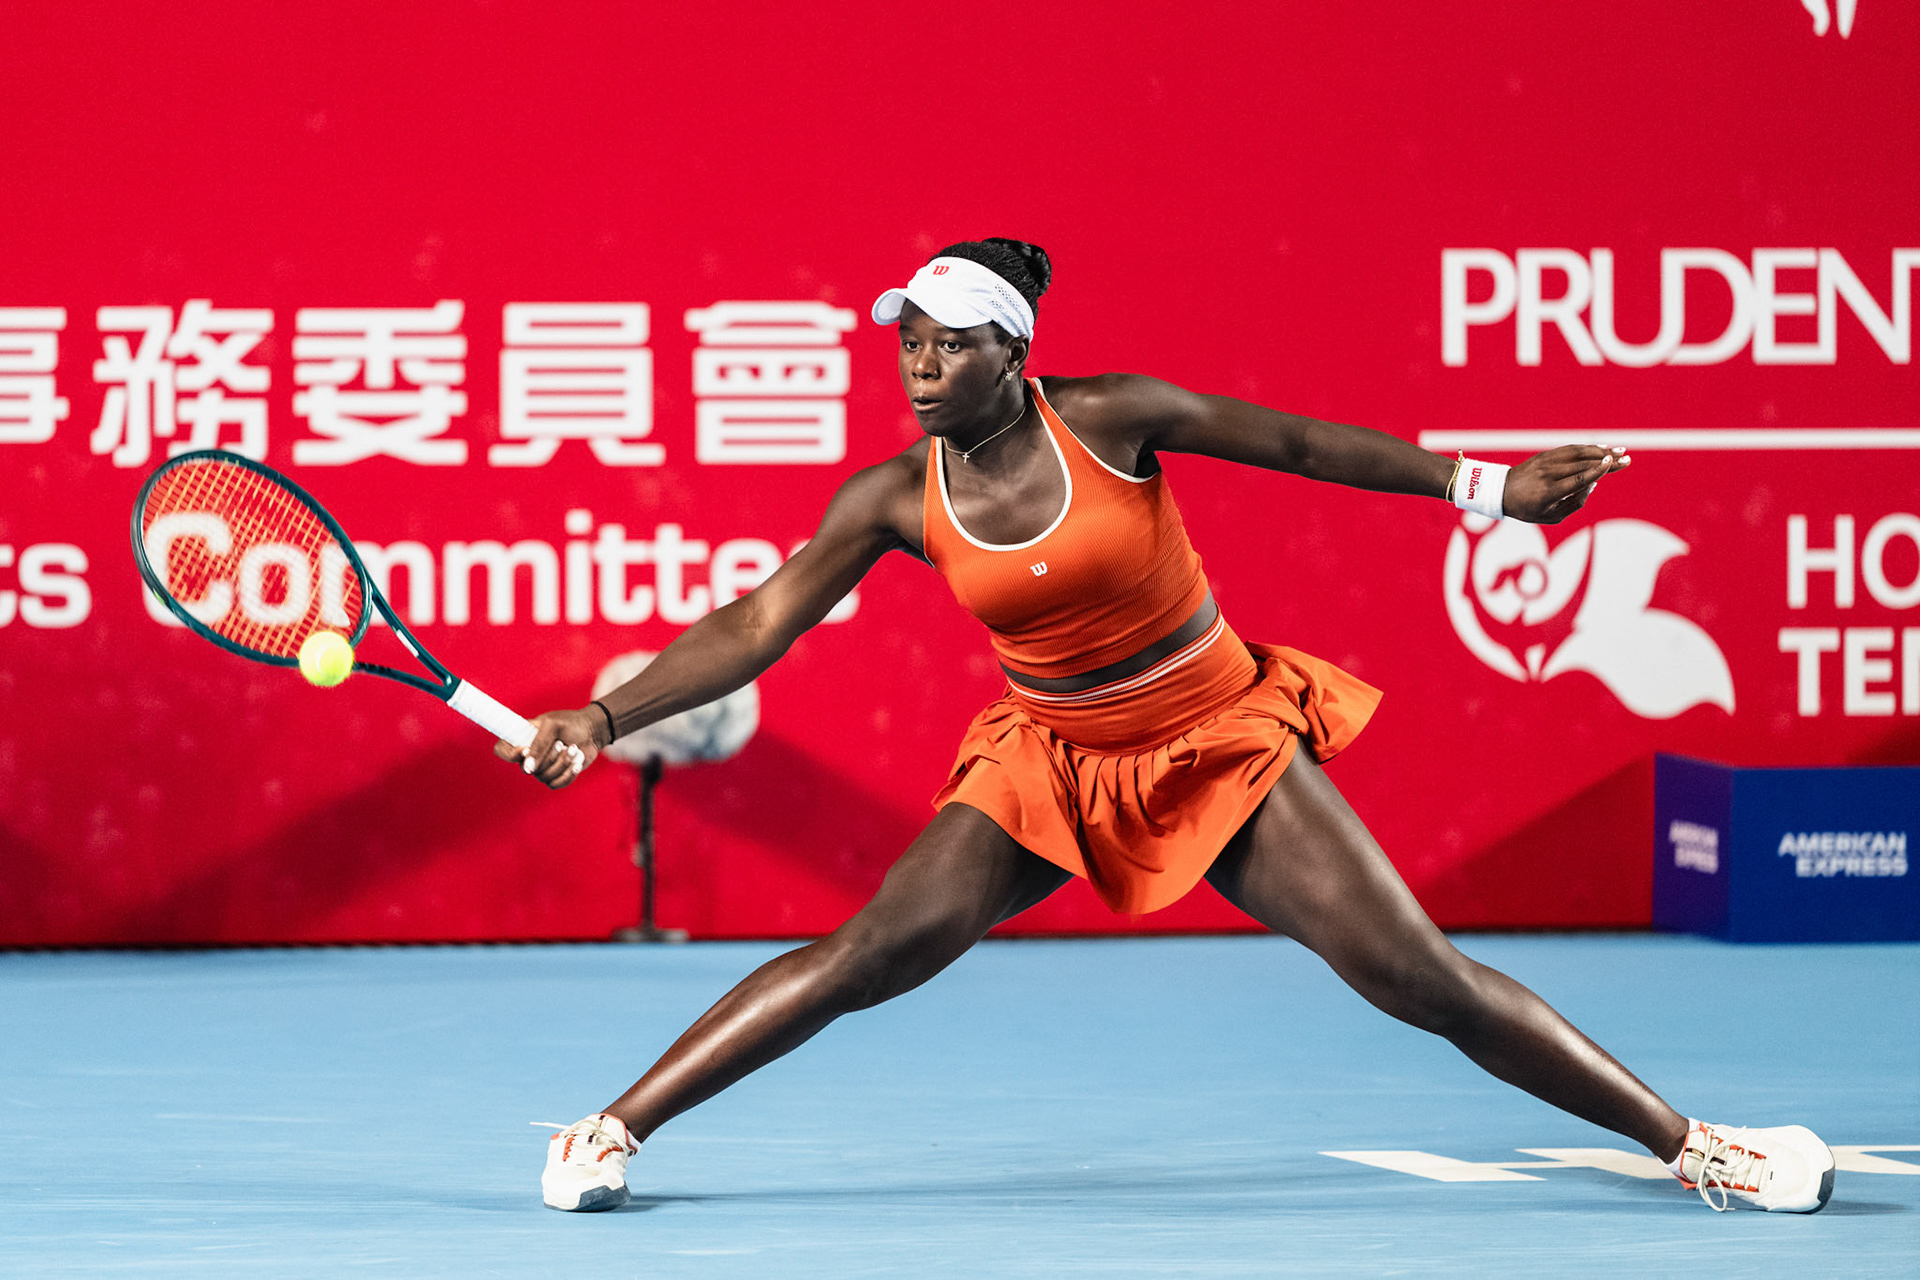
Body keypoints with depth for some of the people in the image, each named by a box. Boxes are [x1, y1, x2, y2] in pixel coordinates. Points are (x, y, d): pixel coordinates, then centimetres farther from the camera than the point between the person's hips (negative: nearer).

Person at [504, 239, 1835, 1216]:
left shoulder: (1107, 420, -16)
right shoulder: (898, 499, -10)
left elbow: (1302, 443, -8)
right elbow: (755, 626, -7)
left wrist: (1483, 485, -9)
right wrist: (600, 721, -15)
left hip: (1223, 748, -2)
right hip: (1051, 768, 2)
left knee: (1425, 977, -9)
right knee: (874, 952, -15)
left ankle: (1690, 1144, -1)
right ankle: (614, 1128, -5)